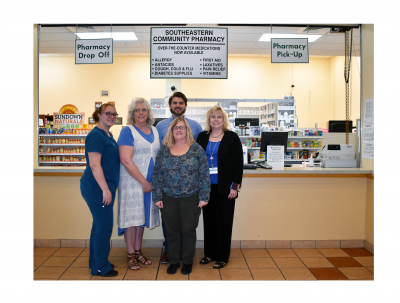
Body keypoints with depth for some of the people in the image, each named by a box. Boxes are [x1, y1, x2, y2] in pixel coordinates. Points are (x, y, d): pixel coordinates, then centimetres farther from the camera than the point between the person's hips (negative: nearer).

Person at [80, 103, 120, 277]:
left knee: (100, 224, 17)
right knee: (104, 226, -1)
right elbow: (94, 165, -22)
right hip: (97, 188, -10)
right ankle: (100, 267, 14)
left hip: (104, 187, 10)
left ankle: (96, 262, 32)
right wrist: (105, 189, -23)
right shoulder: (96, 135, -15)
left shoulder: (108, 135, 15)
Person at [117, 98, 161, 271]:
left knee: (142, 216, 13)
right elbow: (126, 160, -16)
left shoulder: (154, 131, 11)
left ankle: (138, 251, 26)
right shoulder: (128, 131, -8)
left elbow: (159, 156, 15)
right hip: (132, 180, -5)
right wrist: (143, 182, -15)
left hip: (149, 182, 6)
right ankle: (131, 256, 15)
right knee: (132, 217, 1)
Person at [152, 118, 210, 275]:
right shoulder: (164, 150, 5)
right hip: (169, 198, 2)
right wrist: (157, 197, 0)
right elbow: (157, 175, 5)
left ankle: (188, 262, 25)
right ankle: (173, 261, 28)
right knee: (172, 230, 10)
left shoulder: (196, 149, -1)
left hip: (191, 198, -2)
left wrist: (204, 197, -7)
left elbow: (204, 174, -3)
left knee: (189, 230, 7)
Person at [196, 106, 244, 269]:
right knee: (208, 220, 12)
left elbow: (238, 163, -4)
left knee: (224, 221, 4)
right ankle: (210, 253, 26)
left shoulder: (232, 138, -2)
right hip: (206, 186, 4)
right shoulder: (202, 137, 9)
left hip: (224, 187, -3)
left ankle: (222, 257, 18)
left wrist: (235, 186, -10)